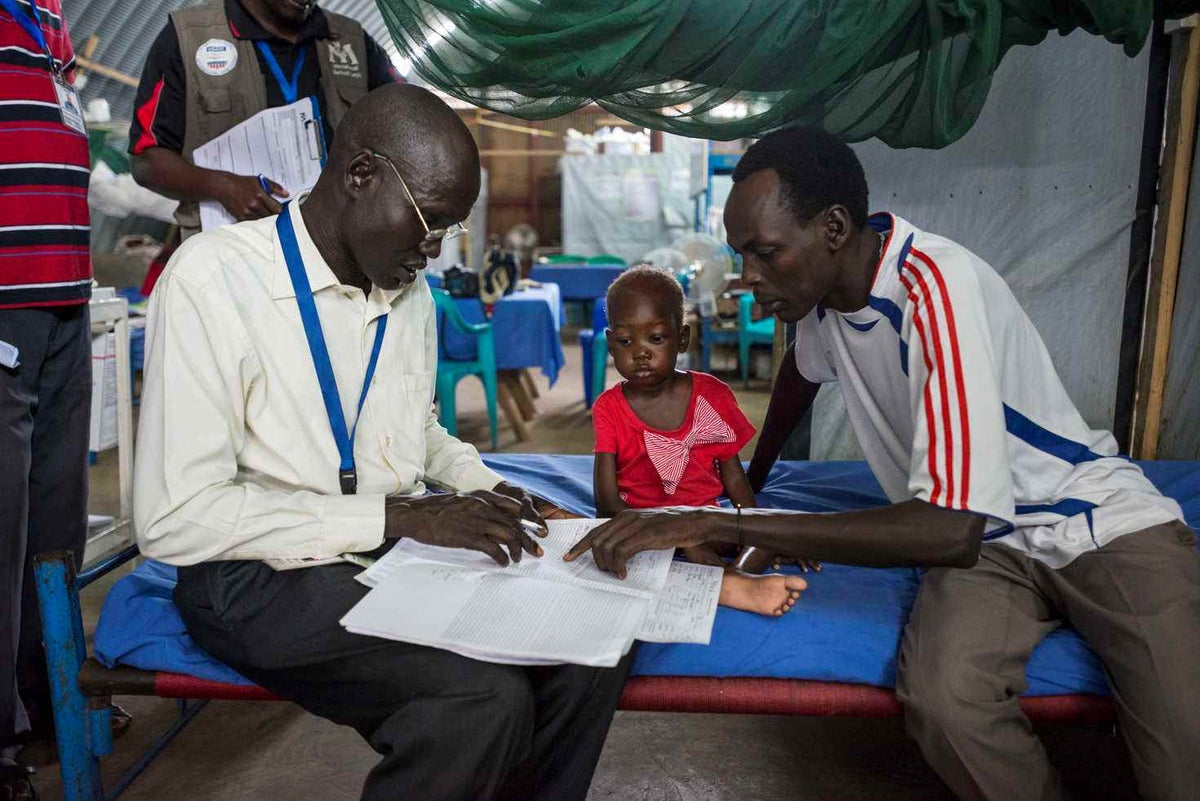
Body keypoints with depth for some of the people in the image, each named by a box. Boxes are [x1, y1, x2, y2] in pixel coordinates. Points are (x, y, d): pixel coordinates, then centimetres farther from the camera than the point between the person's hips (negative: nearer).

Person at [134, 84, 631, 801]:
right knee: (486, 700, -27)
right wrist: (394, 514, -21)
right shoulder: (215, 277, -14)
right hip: (266, 577, -6)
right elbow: (173, 519, -18)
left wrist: (487, 488, 4)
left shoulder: (411, 290, 8)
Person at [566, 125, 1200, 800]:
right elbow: (802, 373, 20)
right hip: (985, 541, 5)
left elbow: (950, 531, -33)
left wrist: (720, 525, -33)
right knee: (942, 695, -26)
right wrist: (750, 483, 29)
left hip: (1098, 521, -4)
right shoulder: (819, 278, -4)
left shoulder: (937, 287, -27)